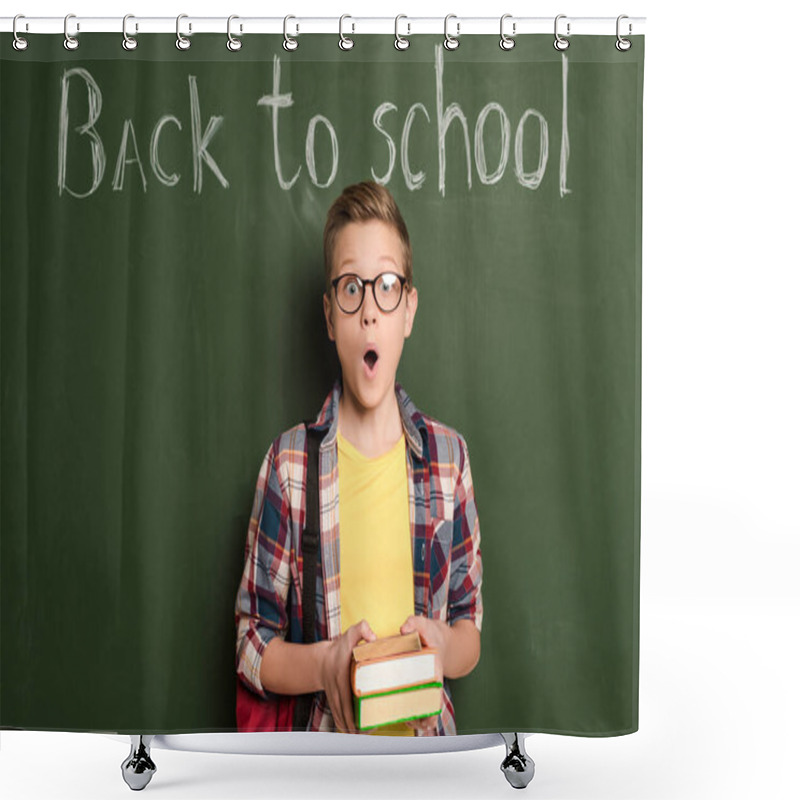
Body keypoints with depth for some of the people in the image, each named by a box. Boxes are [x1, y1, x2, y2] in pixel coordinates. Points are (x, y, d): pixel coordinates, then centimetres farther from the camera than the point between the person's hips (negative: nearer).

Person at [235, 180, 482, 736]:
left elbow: (472, 625, 11)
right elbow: (251, 647, 3)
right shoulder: (289, 462, -1)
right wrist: (323, 664, -14)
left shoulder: (448, 454, 5)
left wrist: (445, 647, -9)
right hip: (326, 753, -2)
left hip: (427, 738, 2)